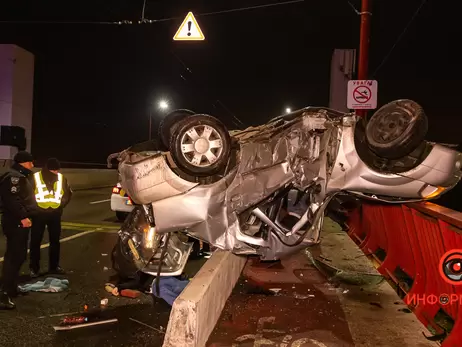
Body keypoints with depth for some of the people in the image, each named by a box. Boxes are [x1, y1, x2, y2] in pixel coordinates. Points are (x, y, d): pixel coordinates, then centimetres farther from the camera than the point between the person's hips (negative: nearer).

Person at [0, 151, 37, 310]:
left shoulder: (21, 176, 20)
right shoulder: (13, 177, -14)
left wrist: (25, 216, 19)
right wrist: (22, 217, -29)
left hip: (19, 222, 11)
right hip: (15, 223, -11)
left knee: (19, 255, 16)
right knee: (13, 256, -13)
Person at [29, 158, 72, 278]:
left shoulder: (61, 178, 3)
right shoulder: (35, 178, -8)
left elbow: (68, 193, 15)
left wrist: (61, 206, 7)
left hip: (55, 214, 4)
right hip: (38, 214, -3)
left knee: (55, 241, 11)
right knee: (35, 241, 1)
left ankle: (54, 266, 24)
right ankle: (34, 268, 11)